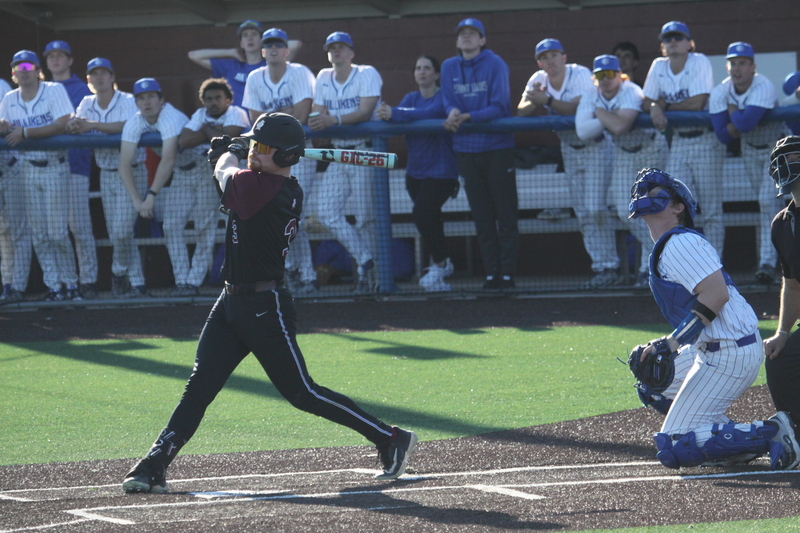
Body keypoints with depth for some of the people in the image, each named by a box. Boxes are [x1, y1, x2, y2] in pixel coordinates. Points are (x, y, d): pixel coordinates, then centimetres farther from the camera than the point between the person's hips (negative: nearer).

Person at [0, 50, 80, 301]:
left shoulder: (55, 91, -9)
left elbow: (63, 125, -20)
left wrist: (25, 132, -23)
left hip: (54, 167, -5)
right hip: (28, 168, 5)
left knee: (57, 232, -8)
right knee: (39, 234, 3)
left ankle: (70, 283, 5)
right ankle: (54, 285, 10)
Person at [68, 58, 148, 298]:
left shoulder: (127, 101, -10)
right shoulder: (87, 104, 8)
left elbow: (127, 126, -27)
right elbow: (75, 127, -2)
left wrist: (92, 125, -30)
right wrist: (74, 125, -27)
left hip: (131, 172, -6)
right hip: (107, 174, 6)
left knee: (122, 231, -14)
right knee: (116, 234, 5)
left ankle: (120, 272, 9)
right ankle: (136, 283, 13)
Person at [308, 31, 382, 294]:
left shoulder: (366, 74, -5)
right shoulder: (323, 78, 13)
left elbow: (365, 112, -17)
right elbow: (317, 113, 9)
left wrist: (334, 119, -31)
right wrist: (316, 120, -17)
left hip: (364, 151, -6)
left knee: (366, 216, -7)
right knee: (326, 211, -5)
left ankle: (370, 271, 5)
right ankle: (365, 262, 2)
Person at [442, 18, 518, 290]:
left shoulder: (495, 64, -6)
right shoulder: (449, 68, 7)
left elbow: (499, 107, -12)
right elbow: (448, 102, 5)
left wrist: (467, 117, -23)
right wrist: (453, 112, -19)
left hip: (497, 146, -4)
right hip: (465, 148, 4)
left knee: (506, 215, -4)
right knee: (481, 216, 7)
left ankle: (508, 273, -4)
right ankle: (491, 273, 11)